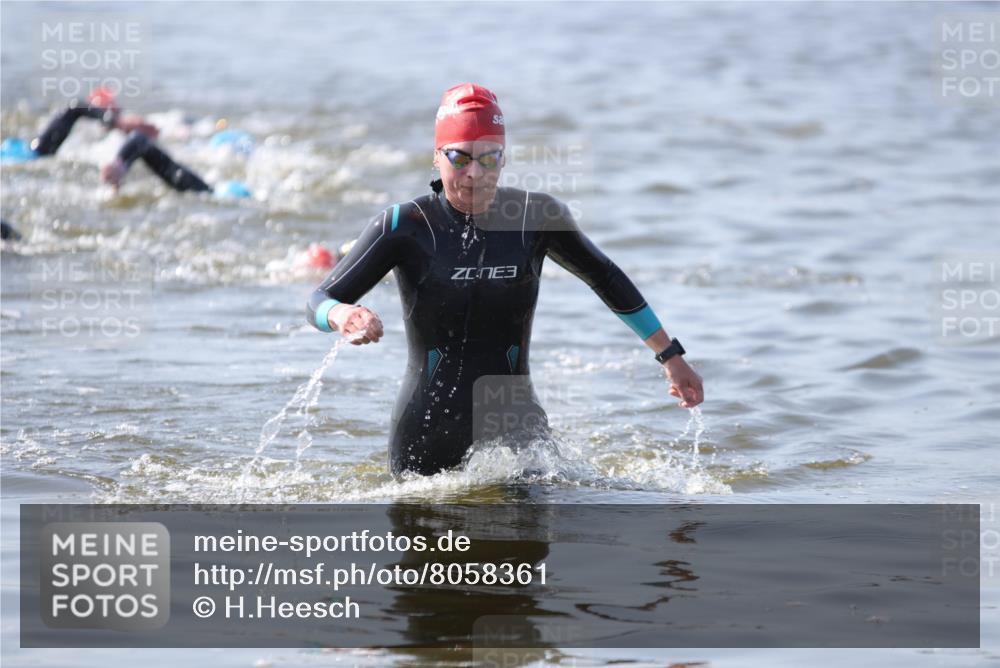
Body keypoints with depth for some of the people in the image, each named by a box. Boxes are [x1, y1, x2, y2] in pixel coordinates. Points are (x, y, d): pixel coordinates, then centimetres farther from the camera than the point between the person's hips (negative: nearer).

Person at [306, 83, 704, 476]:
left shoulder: (537, 218, -3)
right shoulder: (405, 226, -10)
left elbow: (605, 278, 13)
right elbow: (320, 301, -9)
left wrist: (671, 356, 15)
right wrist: (343, 316, -34)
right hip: (426, 440, -1)